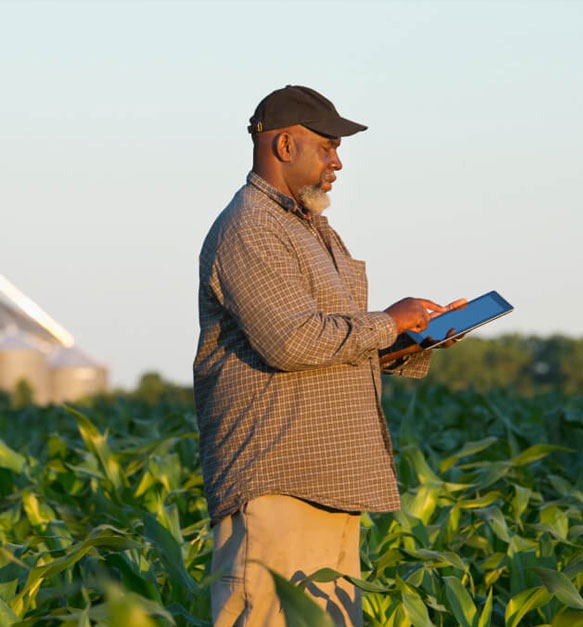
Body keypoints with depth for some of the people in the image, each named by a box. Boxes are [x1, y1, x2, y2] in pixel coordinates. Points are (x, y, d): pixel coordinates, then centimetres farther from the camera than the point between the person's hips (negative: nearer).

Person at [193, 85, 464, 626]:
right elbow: (292, 340, -23)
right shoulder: (247, 231, -11)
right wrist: (386, 323, -11)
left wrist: (410, 343, 9)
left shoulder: (312, 230, 23)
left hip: (330, 482, 10)